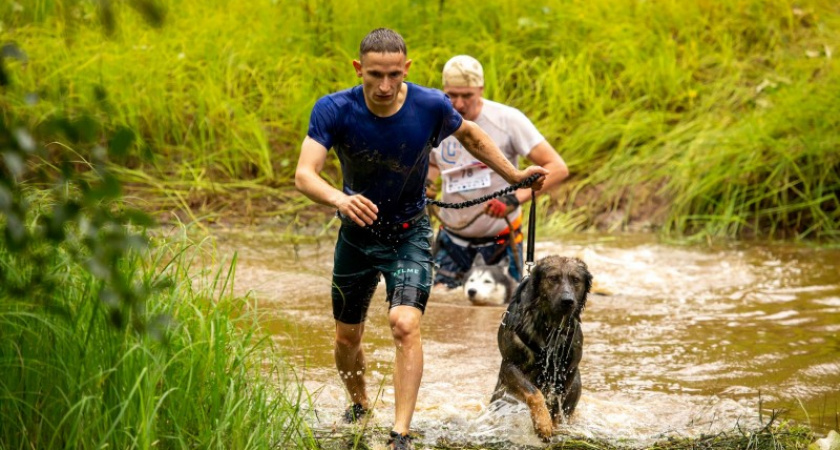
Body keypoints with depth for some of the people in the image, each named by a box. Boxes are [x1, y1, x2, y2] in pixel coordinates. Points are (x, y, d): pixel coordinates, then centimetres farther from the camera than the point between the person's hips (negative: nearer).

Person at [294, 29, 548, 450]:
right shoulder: (333, 110, -22)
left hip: (409, 233, -1)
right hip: (357, 232, 1)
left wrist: (515, 176, 7)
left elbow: (469, 135, 4)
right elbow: (304, 174, -34)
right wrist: (339, 199, -54)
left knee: (405, 325, -23)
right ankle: (359, 406, 44)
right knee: (347, 338, 14)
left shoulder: (431, 107, -19)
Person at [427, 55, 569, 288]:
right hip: (453, 239, 3)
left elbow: (558, 168, -17)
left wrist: (515, 199, -29)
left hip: (501, 241, -3)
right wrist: (425, 182, -4)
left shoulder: (507, 120, -14)